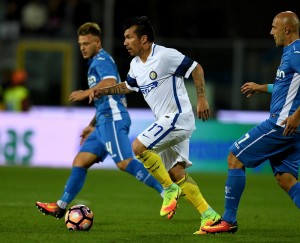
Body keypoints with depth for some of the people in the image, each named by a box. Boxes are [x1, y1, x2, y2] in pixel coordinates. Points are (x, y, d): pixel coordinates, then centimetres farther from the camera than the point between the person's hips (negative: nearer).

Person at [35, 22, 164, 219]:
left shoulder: (102, 60, -5)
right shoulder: (97, 62, 26)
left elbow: (110, 82, -27)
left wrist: (85, 93, -18)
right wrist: (92, 125, 34)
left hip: (112, 119, -10)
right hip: (105, 121, 10)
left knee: (124, 162, -22)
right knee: (80, 162, 9)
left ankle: (167, 191, -27)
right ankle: (61, 207, 11)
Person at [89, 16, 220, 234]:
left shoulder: (166, 56, -15)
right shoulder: (136, 64, 11)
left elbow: (196, 69, -10)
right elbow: (128, 86, 29)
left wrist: (202, 99, -15)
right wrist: (104, 91, 14)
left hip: (178, 116, -9)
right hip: (166, 121, 9)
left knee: (138, 147, -18)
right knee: (176, 173, 5)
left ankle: (170, 189, -6)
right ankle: (209, 216, 7)